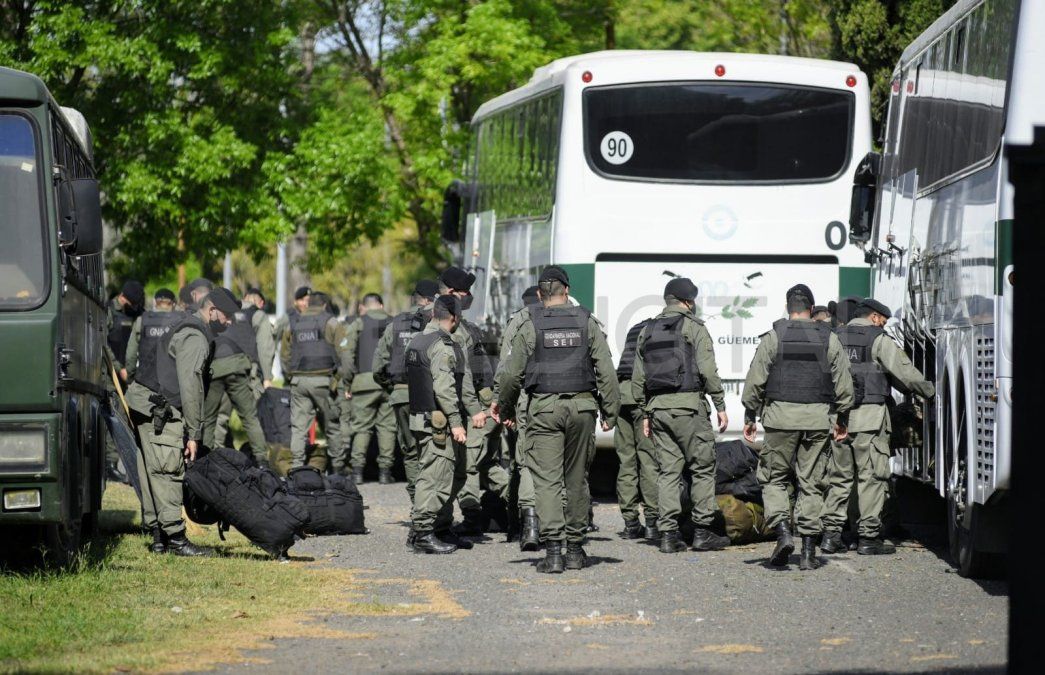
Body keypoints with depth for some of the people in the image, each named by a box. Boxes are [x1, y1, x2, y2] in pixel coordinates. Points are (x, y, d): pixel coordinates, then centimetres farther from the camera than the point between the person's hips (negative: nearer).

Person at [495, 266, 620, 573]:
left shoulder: (530, 326, 0)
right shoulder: (587, 323, 6)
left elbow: (513, 374, 1)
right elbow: (606, 370, 1)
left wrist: (504, 408, 16)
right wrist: (610, 410, 5)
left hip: (544, 408, -2)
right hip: (582, 405, 2)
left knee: (547, 479, -4)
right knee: (577, 479, 12)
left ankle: (553, 551, -14)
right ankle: (575, 549, 16)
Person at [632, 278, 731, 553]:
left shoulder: (648, 331, 14)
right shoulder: (693, 327, -4)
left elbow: (638, 378, 14)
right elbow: (708, 370, -11)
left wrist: (646, 413, 19)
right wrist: (721, 406, -6)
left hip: (658, 406, 6)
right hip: (688, 406, -6)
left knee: (668, 470, 7)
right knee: (702, 468, 2)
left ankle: (668, 534, 1)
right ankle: (702, 532, 0)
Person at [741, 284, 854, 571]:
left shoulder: (774, 337, -1)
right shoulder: (829, 339, 5)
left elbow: (755, 380, -3)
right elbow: (844, 383, 7)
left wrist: (750, 417, 5)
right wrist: (842, 419, 17)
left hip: (780, 417, -2)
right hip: (817, 418, 2)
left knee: (774, 478, 9)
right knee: (811, 483, 6)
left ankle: (782, 532, -12)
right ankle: (808, 551, 3)